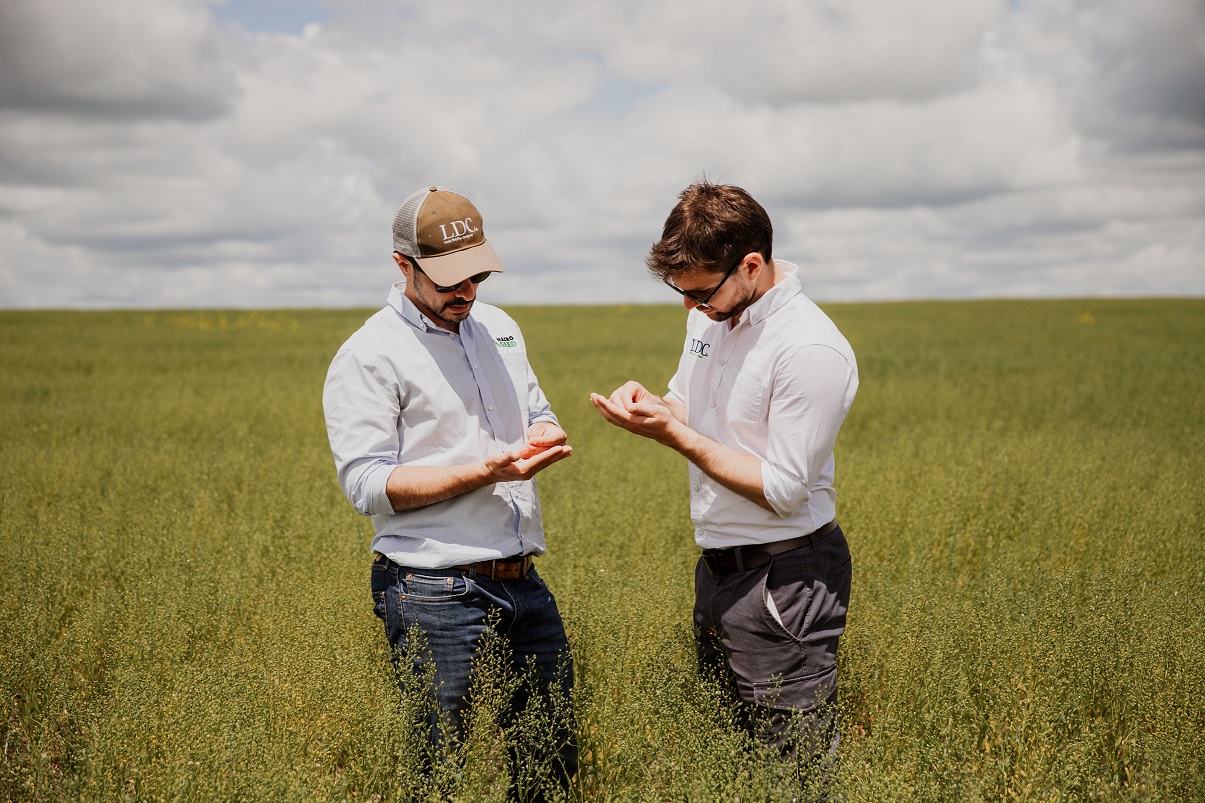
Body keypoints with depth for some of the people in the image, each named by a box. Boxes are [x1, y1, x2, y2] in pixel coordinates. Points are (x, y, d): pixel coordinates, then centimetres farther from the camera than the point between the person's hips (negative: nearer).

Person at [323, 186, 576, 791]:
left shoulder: (499, 327, 13)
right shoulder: (367, 356, -9)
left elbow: (537, 413, 26)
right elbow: (368, 485, -15)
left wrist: (545, 436, 0)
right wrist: (488, 471, -21)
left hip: (525, 584, 7)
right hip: (436, 596, -6)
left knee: (558, 760, 12)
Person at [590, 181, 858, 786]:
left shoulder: (812, 350, -22)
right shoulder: (710, 316, 5)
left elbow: (782, 488, -22)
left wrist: (672, 435, -23)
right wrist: (648, 405, -5)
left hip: (783, 581, -9)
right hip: (718, 567, 9)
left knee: (795, 771, -1)